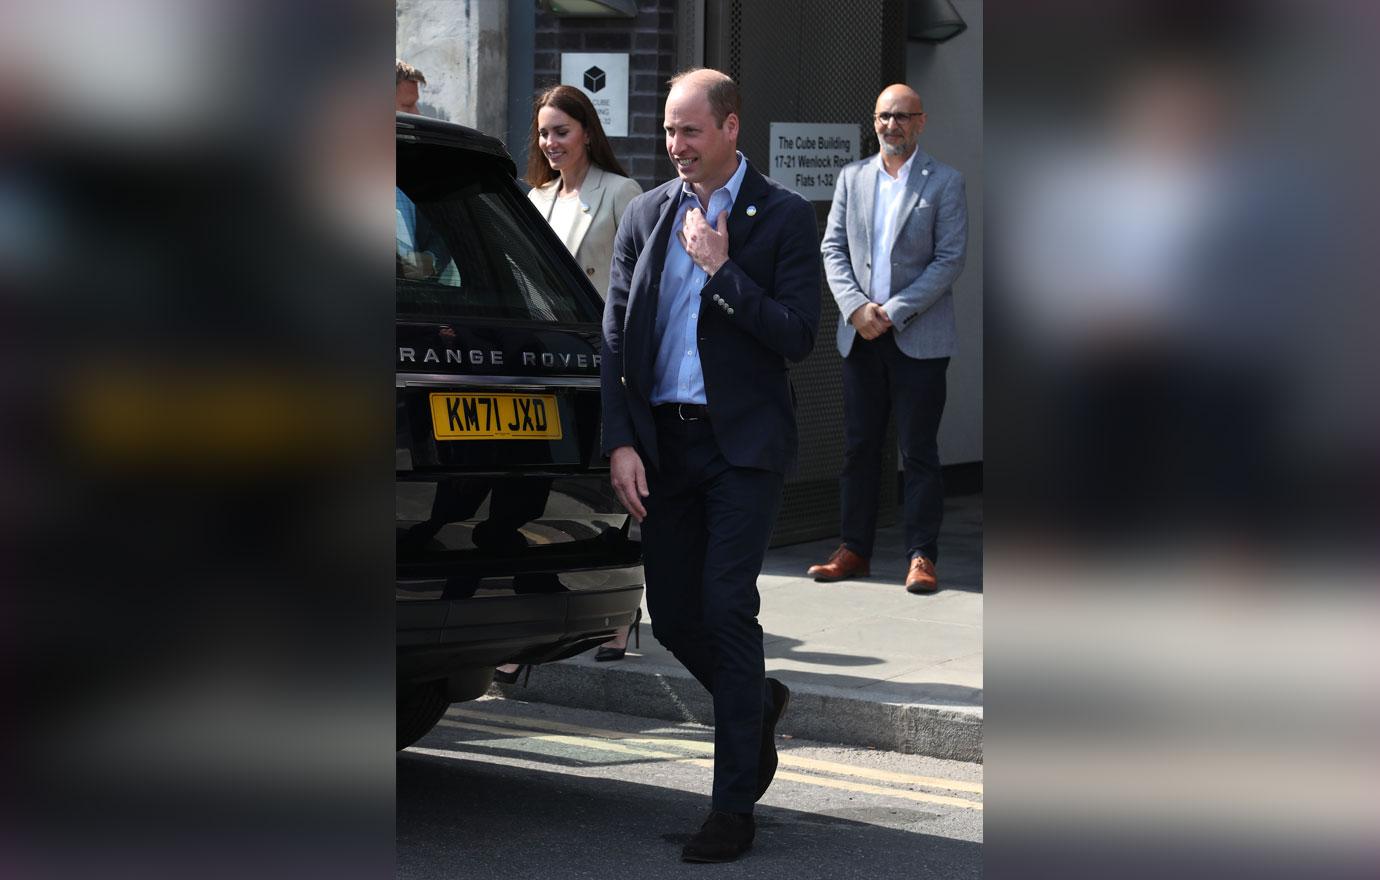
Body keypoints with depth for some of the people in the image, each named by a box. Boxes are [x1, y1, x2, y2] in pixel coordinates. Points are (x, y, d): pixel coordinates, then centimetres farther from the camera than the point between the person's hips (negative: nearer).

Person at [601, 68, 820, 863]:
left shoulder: (784, 217, -3)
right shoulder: (646, 216, 9)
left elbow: (799, 337, -11)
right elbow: (616, 337, 8)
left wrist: (722, 269, -15)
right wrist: (622, 442, -1)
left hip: (745, 444, -5)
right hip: (664, 441, 5)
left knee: (727, 608, -9)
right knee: (671, 613, 7)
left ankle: (734, 808, -1)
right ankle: (759, 702, 37)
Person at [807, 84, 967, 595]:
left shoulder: (944, 183, 0)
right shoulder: (851, 178, 11)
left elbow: (950, 259, -6)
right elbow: (833, 249, 7)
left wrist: (894, 312, -14)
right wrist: (856, 307, -10)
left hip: (918, 337, -4)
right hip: (861, 336, 4)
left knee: (919, 451, 0)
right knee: (859, 446, 8)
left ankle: (922, 556, 4)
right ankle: (854, 550, 15)